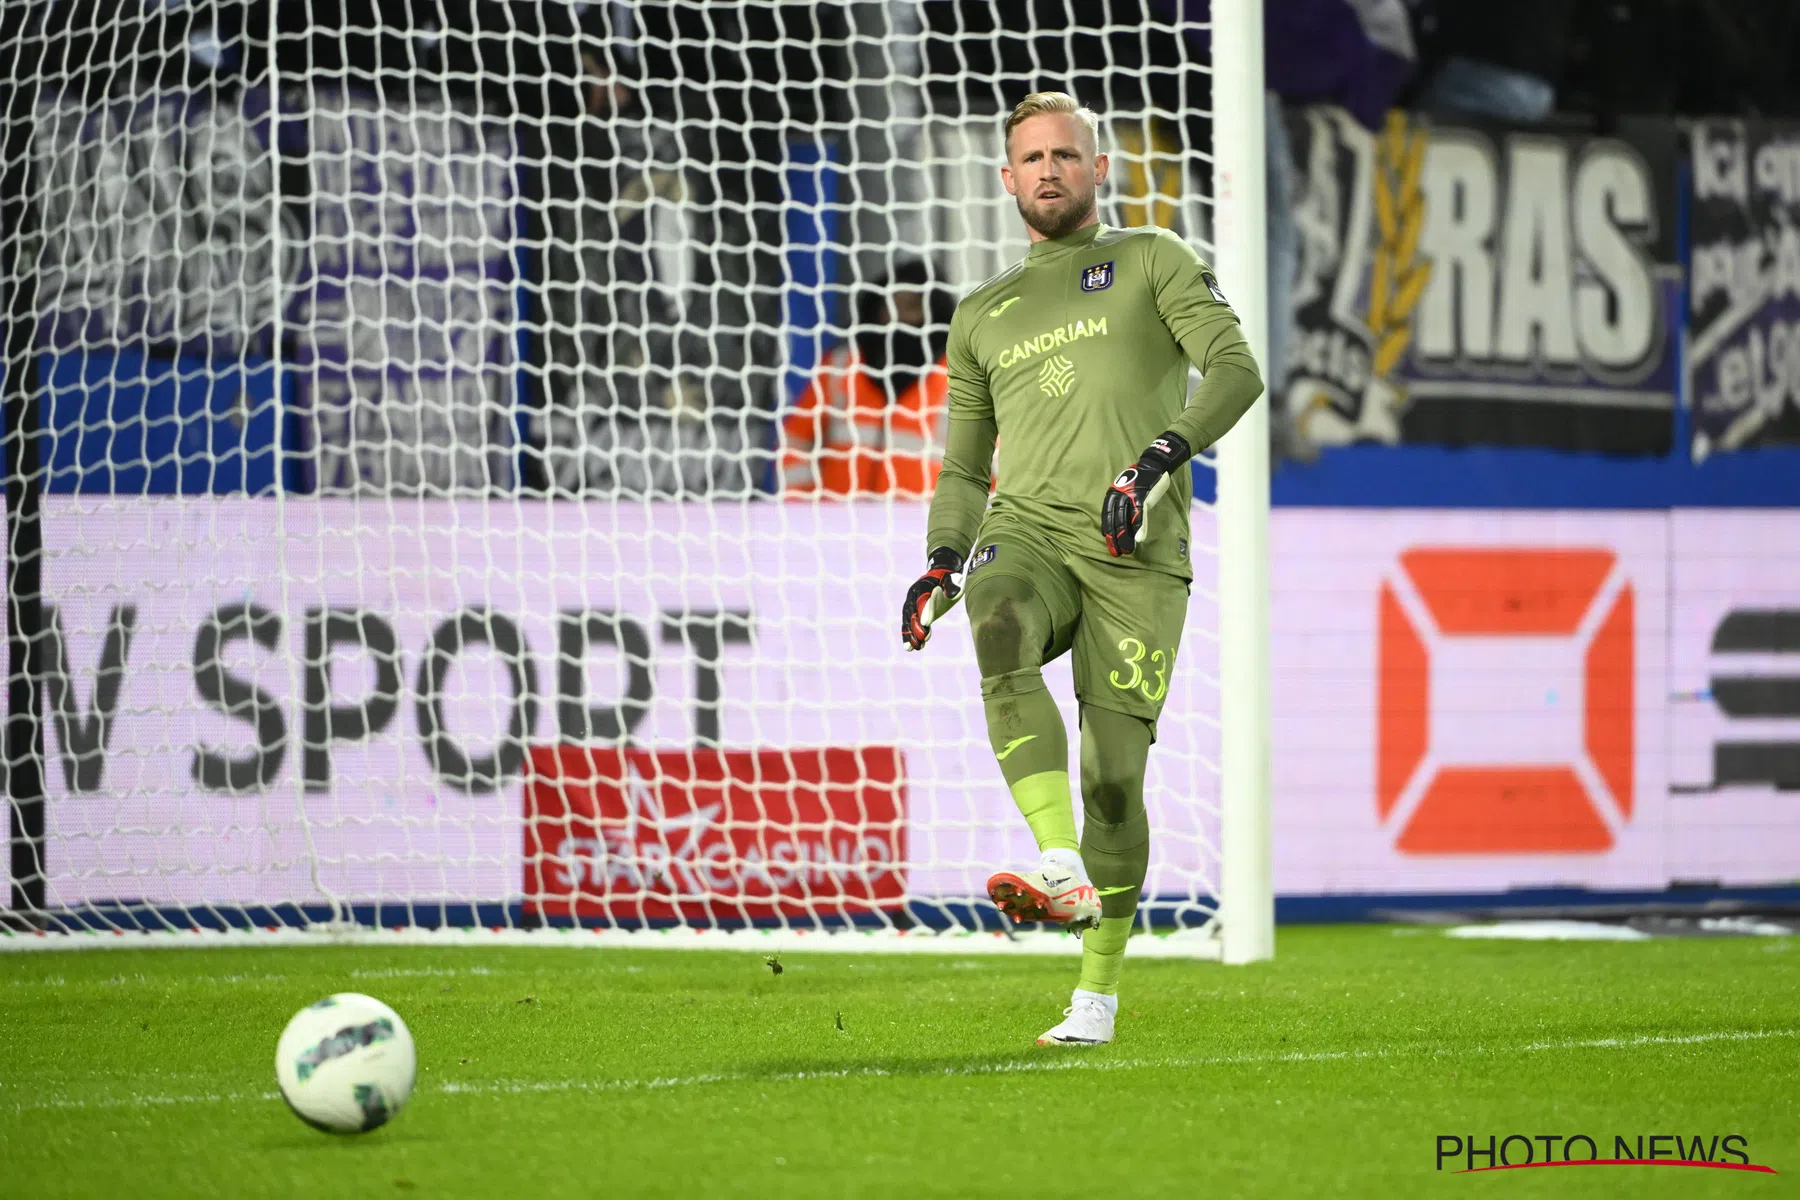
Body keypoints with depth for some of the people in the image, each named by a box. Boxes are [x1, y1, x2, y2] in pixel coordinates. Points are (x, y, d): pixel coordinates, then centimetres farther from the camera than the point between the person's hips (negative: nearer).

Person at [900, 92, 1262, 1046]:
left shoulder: (1152, 262, 13)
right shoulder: (982, 316, 25)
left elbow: (1235, 370, 0)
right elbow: (964, 465, 28)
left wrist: (1162, 455, -17)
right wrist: (943, 562, 8)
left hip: (1137, 553, -2)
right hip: (1025, 528, 2)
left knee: (1112, 778, -9)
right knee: (1002, 642, -35)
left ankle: (1098, 991, 6)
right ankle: (1063, 869, -44)